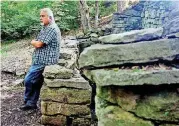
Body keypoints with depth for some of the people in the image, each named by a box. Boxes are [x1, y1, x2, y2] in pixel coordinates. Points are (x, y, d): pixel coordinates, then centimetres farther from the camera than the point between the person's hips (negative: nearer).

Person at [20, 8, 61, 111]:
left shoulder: (51, 29, -18)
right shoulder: (46, 28, 17)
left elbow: (38, 44, -20)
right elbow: (39, 43, 20)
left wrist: (33, 42, 0)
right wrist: (35, 42, 0)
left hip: (44, 62, -10)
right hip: (41, 60, 10)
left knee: (28, 80, -4)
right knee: (36, 82, 13)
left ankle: (28, 101, 15)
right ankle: (32, 103, 21)